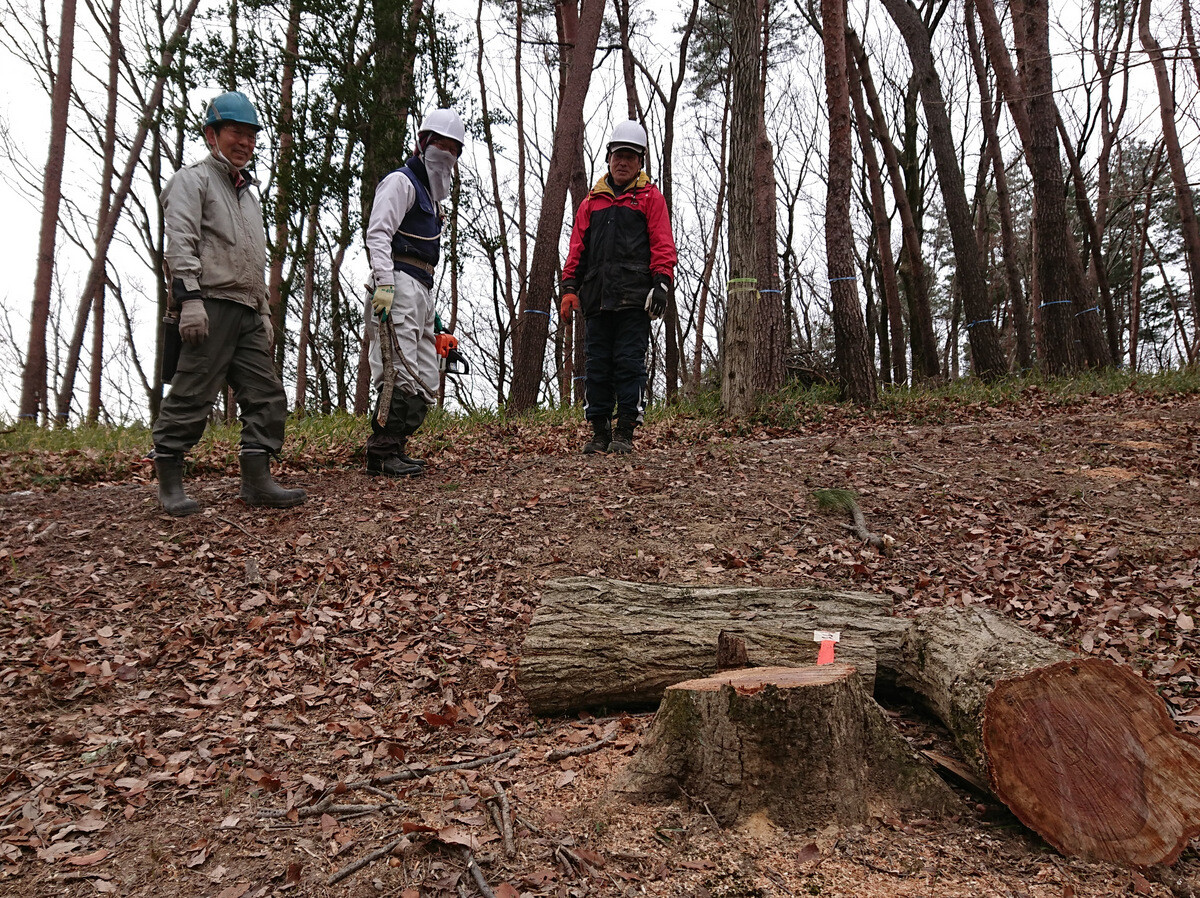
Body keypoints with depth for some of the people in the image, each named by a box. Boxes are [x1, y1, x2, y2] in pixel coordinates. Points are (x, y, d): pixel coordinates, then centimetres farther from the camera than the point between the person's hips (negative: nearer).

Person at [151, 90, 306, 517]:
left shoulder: (248, 192, 29)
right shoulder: (192, 179, 4)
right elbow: (180, 242, -10)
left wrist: (264, 312, 23)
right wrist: (189, 297, -22)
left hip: (246, 314, 8)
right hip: (209, 307, -8)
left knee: (266, 394, 1)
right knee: (191, 396, -7)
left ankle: (257, 481, 4)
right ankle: (170, 485, 1)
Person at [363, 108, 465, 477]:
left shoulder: (429, 193, 29)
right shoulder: (401, 181, 0)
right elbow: (378, 233, -13)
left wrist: (433, 314, 24)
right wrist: (384, 282, -26)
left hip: (421, 288, 10)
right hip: (399, 284, -10)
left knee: (426, 381, 8)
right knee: (401, 374, -16)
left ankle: (395, 449, 13)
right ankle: (382, 454, -12)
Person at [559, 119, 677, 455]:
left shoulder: (650, 197, 12)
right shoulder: (592, 201, 21)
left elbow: (662, 245, 4)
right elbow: (577, 248, 18)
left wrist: (661, 283, -9)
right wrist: (570, 287, 8)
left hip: (634, 299, -4)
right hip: (596, 298, 4)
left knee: (629, 363, -6)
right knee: (597, 366, 3)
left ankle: (624, 434, -1)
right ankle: (600, 433, 10)